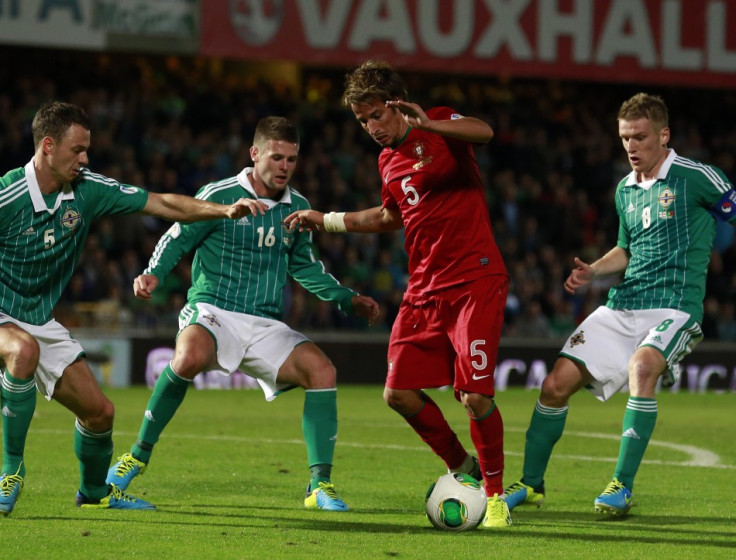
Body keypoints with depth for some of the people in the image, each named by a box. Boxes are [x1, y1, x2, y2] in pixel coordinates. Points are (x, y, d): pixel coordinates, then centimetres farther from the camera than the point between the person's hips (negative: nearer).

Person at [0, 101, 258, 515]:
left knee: (99, 411, 3)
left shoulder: (88, 189, -4)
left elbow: (163, 204, 1)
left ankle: (96, 492, 33)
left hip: (42, 321, 6)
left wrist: (225, 211, -10)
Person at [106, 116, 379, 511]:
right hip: (212, 313, -5)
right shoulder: (219, 196, -4)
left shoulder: (298, 208, 11)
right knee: (190, 357, -38)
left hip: (265, 326, 5)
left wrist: (349, 300, 18)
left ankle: (320, 485, -12)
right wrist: (153, 274, -16)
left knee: (322, 370, -19)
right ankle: (139, 454, -18)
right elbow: (177, 239, 3)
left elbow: (304, 266, 27)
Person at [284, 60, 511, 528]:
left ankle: (495, 493, 4)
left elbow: (484, 133, -30)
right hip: (425, 290, 8)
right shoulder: (388, 161, 16)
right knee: (399, 392, 0)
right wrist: (327, 221, 31)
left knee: (475, 395, -15)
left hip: (475, 282, -8)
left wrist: (429, 125, -48)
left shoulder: (441, 126, -7)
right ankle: (462, 468, 21)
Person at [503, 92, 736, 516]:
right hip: (621, 307, 7)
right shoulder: (625, 190, 14)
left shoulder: (696, 178, -6)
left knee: (641, 368, -36)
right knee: (557, 383, -4)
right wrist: (593, 272, 9)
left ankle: (622, 486, -28)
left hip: (674, 308, -6)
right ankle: (532, 484, 13)